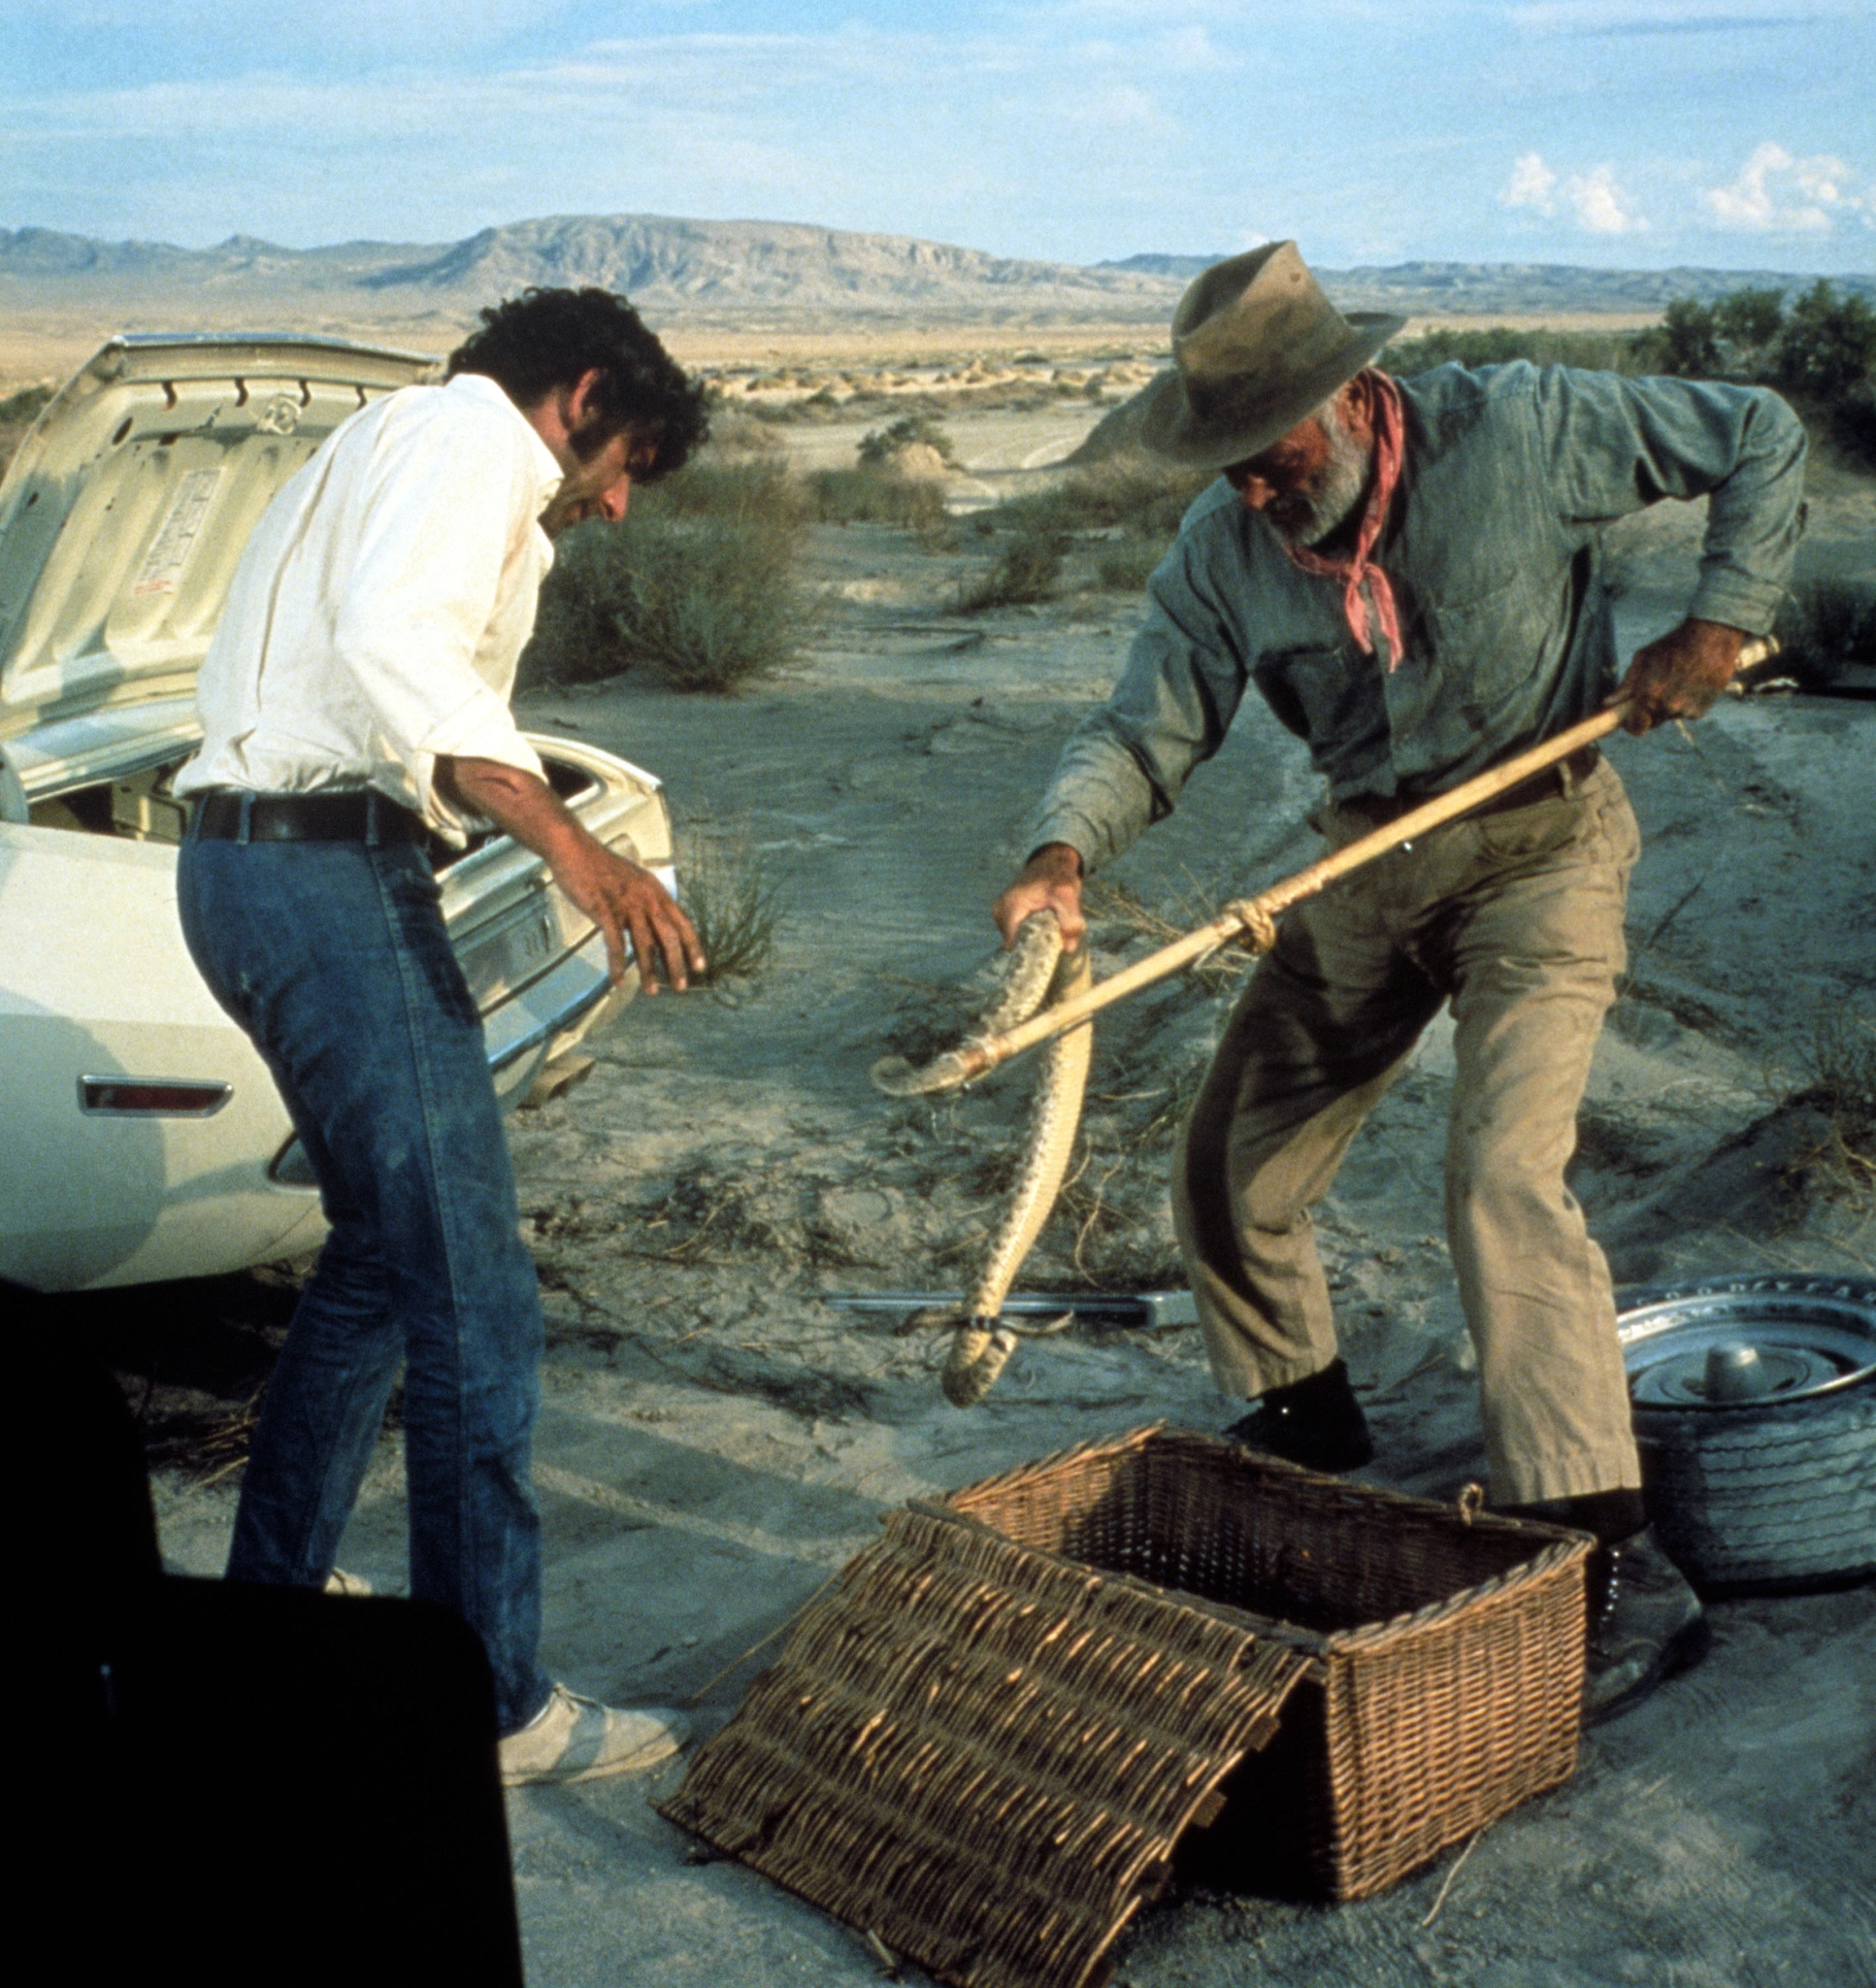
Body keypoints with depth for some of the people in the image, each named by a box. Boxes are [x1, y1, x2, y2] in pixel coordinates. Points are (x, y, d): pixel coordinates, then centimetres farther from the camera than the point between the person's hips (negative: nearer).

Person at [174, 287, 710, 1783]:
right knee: (472, 1300, -7)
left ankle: (268, 1603, 31)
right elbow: (396, 642, -25)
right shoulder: (474, 436, -6)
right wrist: (570, 843, -34)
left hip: (248, 858, 11)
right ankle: (493, 1702, 1)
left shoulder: (383, 447, 26)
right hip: (334, 871, -11)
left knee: (384, 1251, 21)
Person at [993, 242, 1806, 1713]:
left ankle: (1616, 1566, -16)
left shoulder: (1521, 430, -16)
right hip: (1370, 860, 6)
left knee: (1504, 1175, -22)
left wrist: (1721, 621, -13)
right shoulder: (1226, 551, -6)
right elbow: (1148, 730, -8)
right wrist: (1065, 850, -28)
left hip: (1542, 847, -5)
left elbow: (1763, 440, -4)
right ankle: (1312, 1463, 32)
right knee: (1230, 1178, 7)